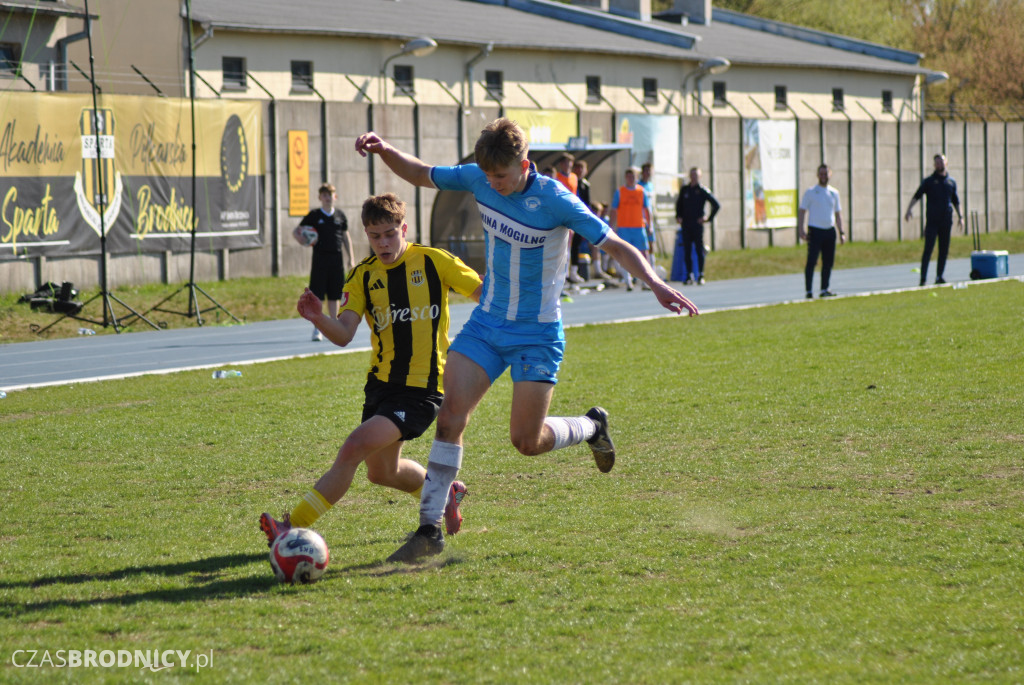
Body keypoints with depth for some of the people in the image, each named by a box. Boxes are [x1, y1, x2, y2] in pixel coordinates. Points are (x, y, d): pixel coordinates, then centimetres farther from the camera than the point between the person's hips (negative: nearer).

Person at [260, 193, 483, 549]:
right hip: (382, 383, 6)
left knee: (354, 447, -22)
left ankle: (294, 526, -24)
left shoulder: (434, 262, -5)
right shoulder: (363, 276, 3)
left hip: (422, 389, -6)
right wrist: (318, 319, -30)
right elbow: (343, 335, -10)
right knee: (382, 473, 19)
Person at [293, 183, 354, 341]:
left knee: (334, 296, 8)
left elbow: (346, 237, 16)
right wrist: (301, 241, -16)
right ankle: (317, 330, 0)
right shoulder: (314, 215, 1)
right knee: (317, 296, -5)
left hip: (337, 259, 3)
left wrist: (350, 259, 12)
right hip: (319, 259, -2)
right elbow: (296, 231, 6)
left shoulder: (340, 215, 9)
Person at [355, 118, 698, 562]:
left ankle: (591, 427, 30)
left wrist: (655, 283, -32)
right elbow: (422, 175, 9)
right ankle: (430, 528, -7)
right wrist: (384, 151, -10)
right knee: (450, 415, -11)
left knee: (527, 441, -3)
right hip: (486, 324, 4)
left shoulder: (554, 201, -20)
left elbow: (616, 246, -17)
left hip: (537, 334, -4)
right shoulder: (478, 180, -6)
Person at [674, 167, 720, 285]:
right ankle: (689, 275, 7)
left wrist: (709, 218, -2)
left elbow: (717, 205, 1)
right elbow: (679, 203, 26)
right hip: (685, 225, 4)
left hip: (697, 225, -4)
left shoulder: (703, 191, -1)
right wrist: (678, 216, 13)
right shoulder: (685, 190, 10)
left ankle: (701, 275, 2)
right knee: (687, 251, 2)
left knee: (699, 250, -2)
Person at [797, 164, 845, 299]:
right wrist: (800, 229, -11)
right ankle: (809, 291, -9)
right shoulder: (810, 192, 1)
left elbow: (838, 214, 20)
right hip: (815, 230, -5)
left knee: (828, 262, 5)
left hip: (830, 231, 5)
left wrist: (841, 232, 13)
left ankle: (825, 289, 13)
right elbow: (802, 211, 0)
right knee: (811, 261, -9)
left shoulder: (834, 193, 13)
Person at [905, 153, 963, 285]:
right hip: (932, 220, -4)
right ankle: (923, 278, -10)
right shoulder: (929, 181, 5)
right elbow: (916, 196, -1)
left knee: (944, 250, 4)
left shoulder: (951, 182, 14)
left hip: (946, 220, 4)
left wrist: (960, 216, 16)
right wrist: (909, 209, -17)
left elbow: (955, 201, 23)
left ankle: (939, 276, 10)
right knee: (928, 248, -9)